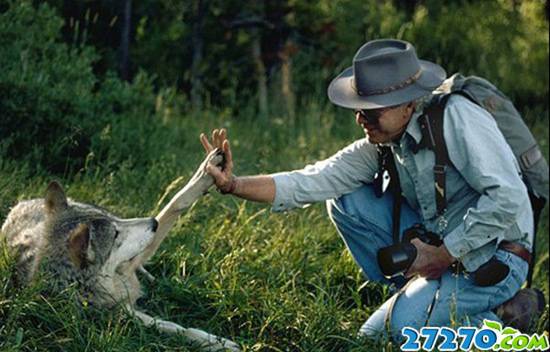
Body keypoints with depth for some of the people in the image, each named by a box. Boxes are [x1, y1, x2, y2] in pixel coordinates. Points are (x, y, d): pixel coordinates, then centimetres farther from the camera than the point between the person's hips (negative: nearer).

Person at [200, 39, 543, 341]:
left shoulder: (456, 117, -22)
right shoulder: (381, 145, 0)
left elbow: (508, 198, -29)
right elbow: (310, 183, -4)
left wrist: (442, 256, -22)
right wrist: (233, 184, -17)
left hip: (495, 257, -7)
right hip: (439, 248, 8)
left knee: (403, 324, -28)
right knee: (347, 201, -3)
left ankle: (501, 320, -2)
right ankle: (418, 297, 5)